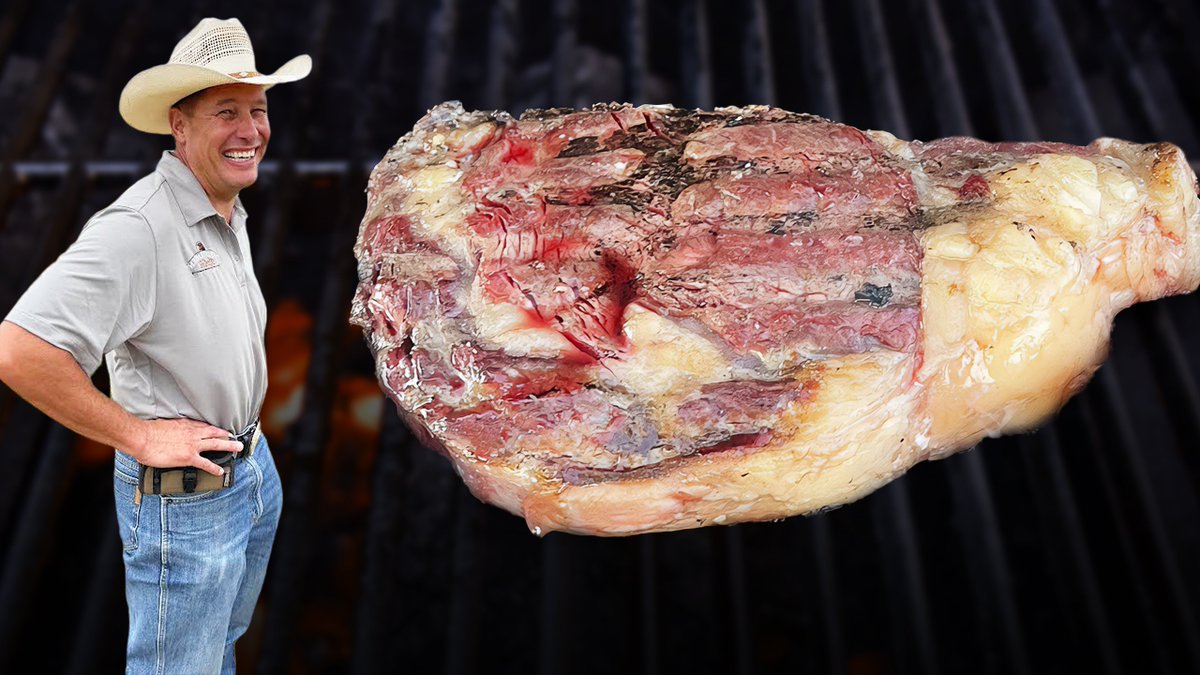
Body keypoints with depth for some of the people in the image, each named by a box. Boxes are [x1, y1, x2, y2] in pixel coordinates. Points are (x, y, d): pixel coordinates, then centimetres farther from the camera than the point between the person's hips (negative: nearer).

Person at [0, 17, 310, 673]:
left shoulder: (229, 213, 5)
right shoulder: (139, 227, -25)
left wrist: (249, 442, 11)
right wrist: (138, 436, -22)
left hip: (252, 467, 8)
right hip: (182, 494, -8)